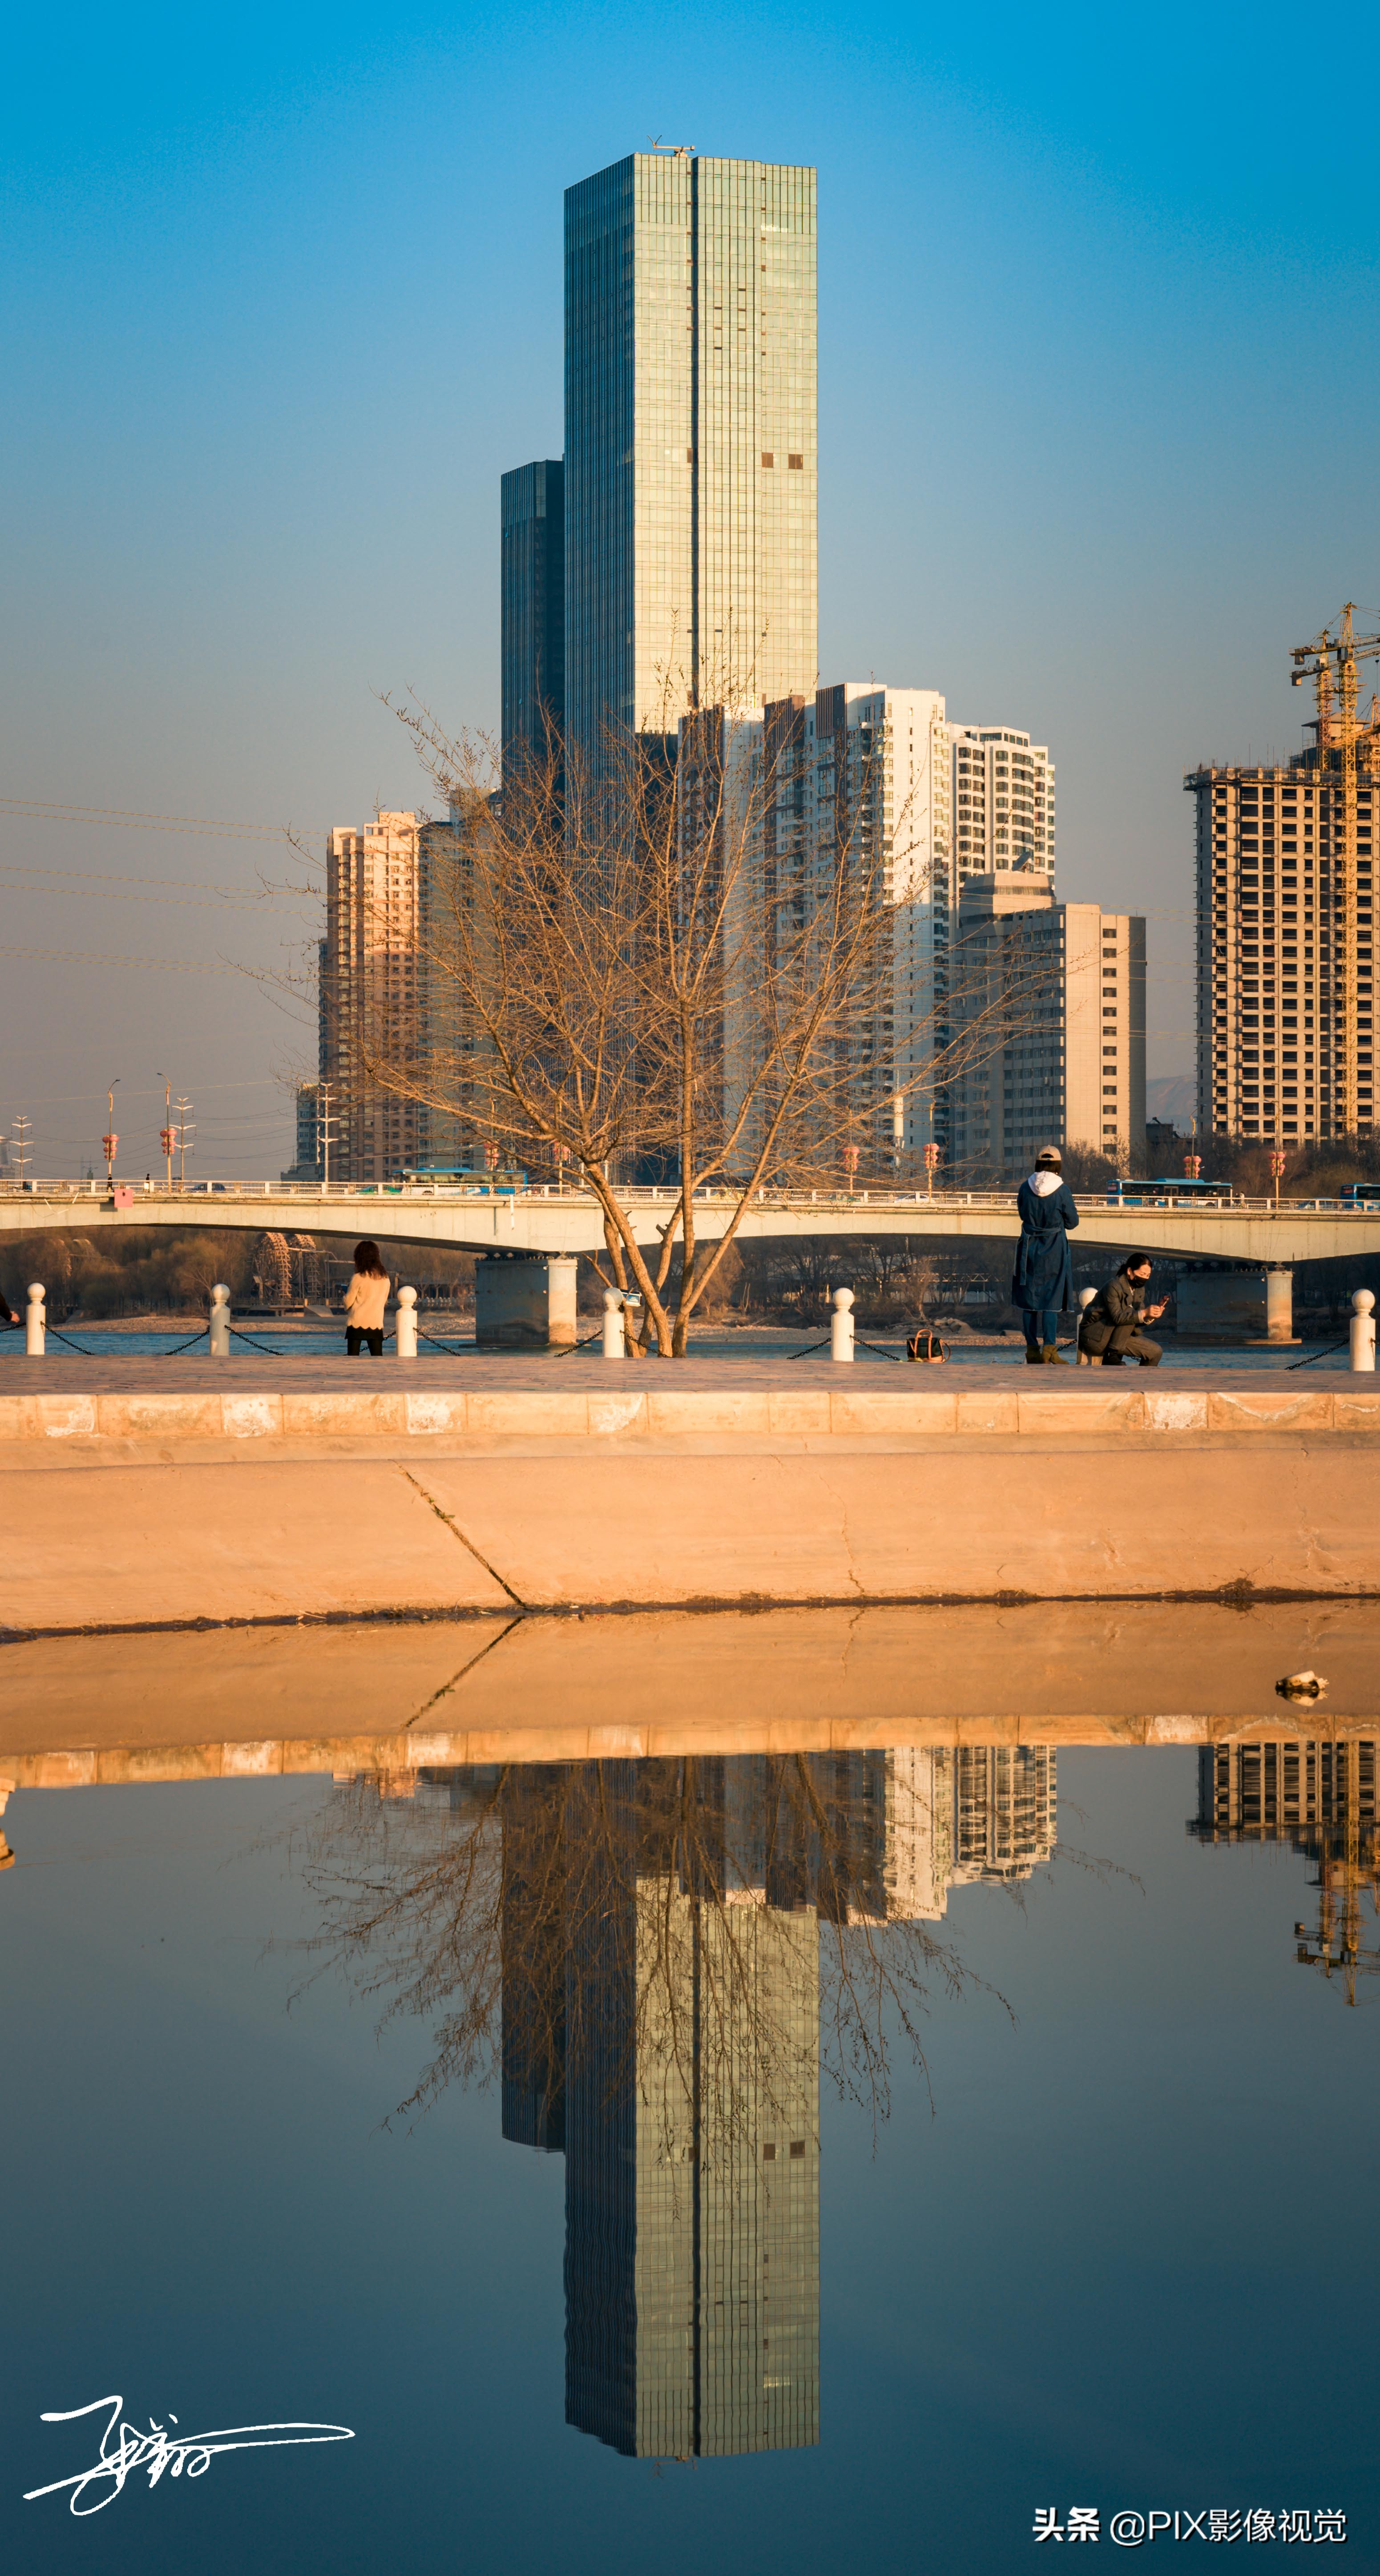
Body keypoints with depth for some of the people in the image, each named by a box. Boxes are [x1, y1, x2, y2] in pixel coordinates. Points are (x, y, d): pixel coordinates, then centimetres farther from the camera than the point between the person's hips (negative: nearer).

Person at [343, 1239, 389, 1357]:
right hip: (376, 1323, 4)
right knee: (378, 1359, 4)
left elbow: (348, 1302, -5)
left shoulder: (359, 1278, -11)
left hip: (357, 1322, -4)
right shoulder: (385, 1279, 4)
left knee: (353, 1359, 1)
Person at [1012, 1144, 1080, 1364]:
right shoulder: (1062, 1192, -12)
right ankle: (1049, 1348, -9)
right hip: (1054, 1251, -3)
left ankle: (1033, 1350, 10)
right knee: (1051, 1299, 1)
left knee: (1029, 1299, 9)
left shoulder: (1025, 1189, -3)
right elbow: (1072, 1222, -2)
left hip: (1029, 1249, 3)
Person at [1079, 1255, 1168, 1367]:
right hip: (1095, 1337, -8)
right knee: (1129, 1312, -29)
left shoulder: (1140, 1289, 7)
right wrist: (1144, 1313, -41)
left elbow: (1138, 1319, 2)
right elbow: (1117, 1317, -31)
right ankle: (1112, 1356, -26)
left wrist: (1150, 1316, -20)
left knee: (1155, 1351, -4)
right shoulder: (1113, 1287, -20)